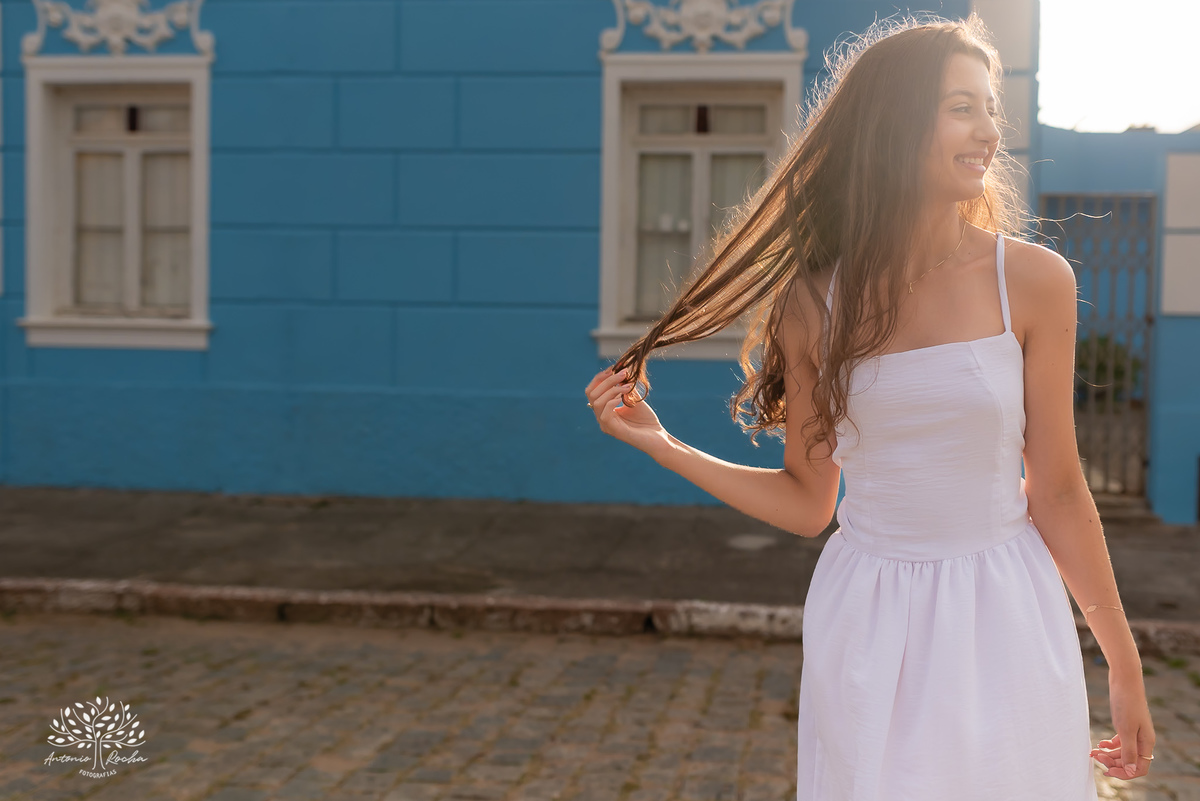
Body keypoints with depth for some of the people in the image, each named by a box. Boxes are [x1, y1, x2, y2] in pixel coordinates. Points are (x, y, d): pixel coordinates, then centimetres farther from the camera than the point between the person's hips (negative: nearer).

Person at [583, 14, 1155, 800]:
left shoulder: (1032, 280, -7)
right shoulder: (814, 302, -3)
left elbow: (1057, 491, -1)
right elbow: (806, 503, 3)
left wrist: (1125, 665, 3)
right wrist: (659, 444, -1)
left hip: (1003, 619, 0)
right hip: (866, 629, 1)